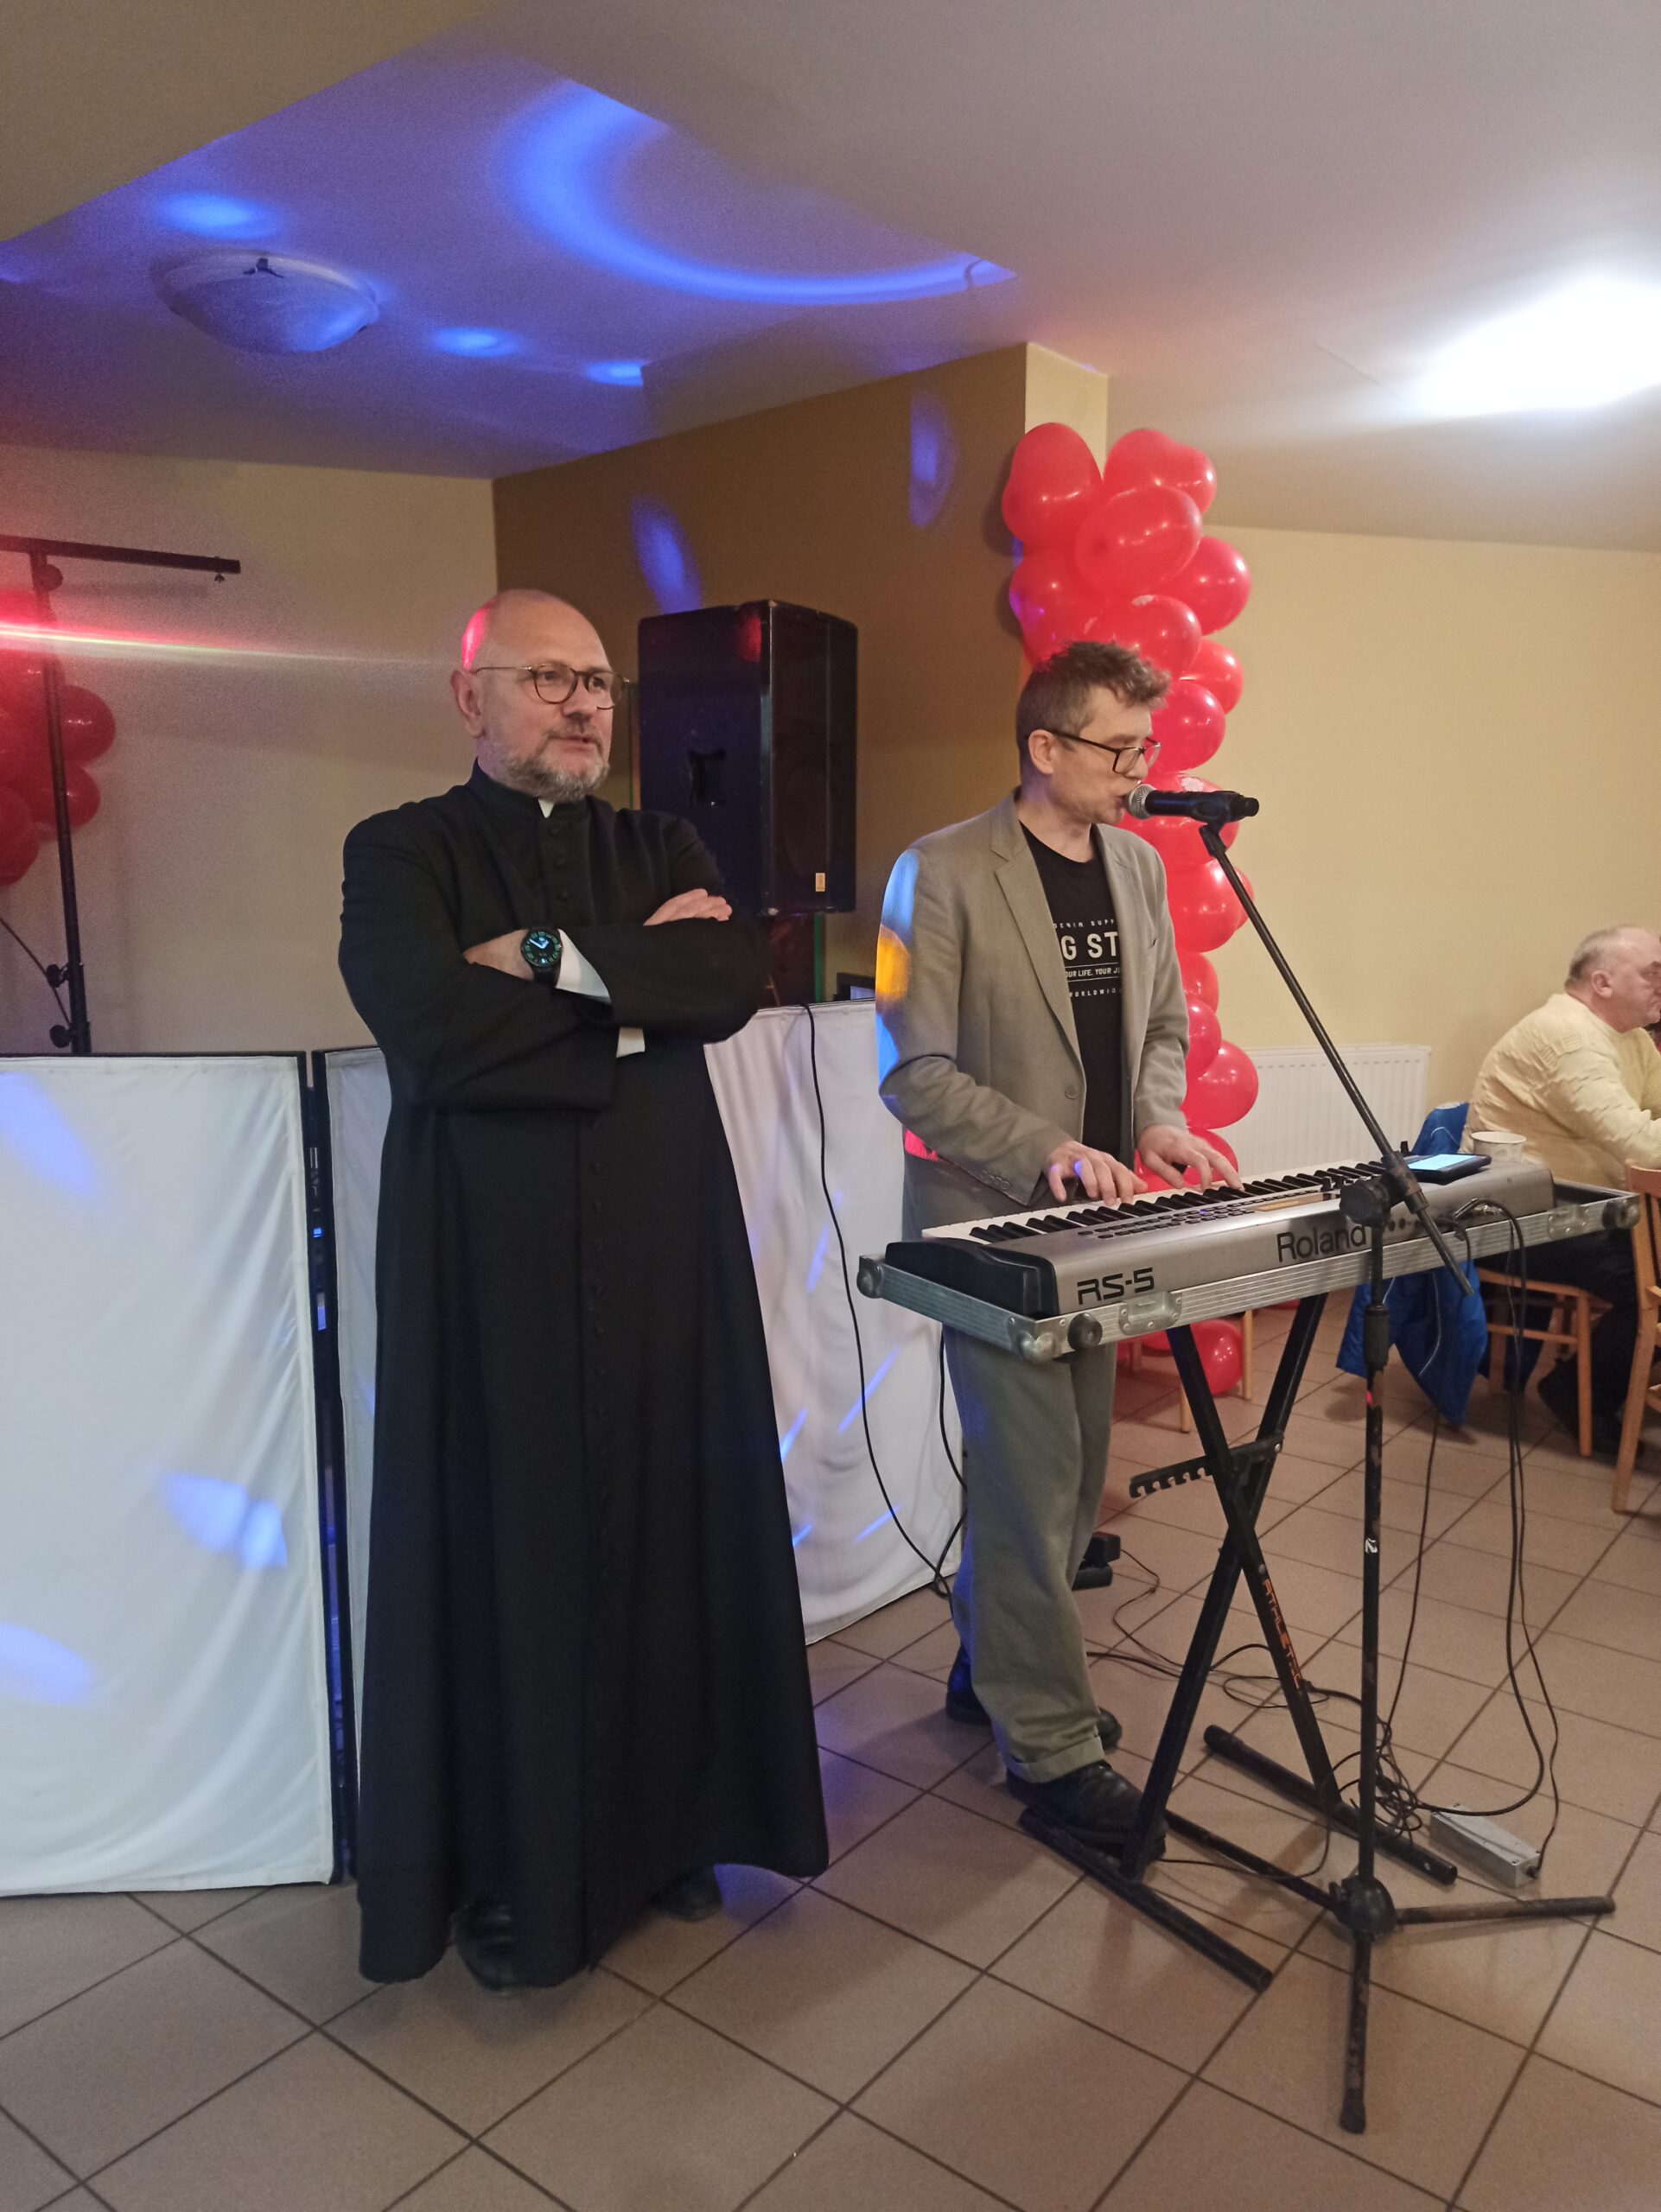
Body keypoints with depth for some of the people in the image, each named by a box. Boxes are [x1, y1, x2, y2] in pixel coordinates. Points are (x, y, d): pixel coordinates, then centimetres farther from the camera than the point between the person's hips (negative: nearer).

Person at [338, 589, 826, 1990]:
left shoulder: (663, 850, 12)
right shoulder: (403, 853, 0)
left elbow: (740, 980, -6)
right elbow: (431, 1030, -17)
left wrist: (561, 963, -13)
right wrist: (643, 988, -10)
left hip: (666, 1248, 4)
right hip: (495, 1260, -3)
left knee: (668, 1533, 9)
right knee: (508, 1547, 5)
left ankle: (662, 1822, 29)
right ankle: (506, 1865, 25)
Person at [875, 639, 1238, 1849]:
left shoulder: (1139, 865, 9)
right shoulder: (943, 873, -12)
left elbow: (1164, 1021, 18)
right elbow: (915, 1071, -15)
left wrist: (1158, 1118, -2)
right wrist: (1045, 1151, -25)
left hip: (1094, 1218, 7)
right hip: (992, 1224, -7)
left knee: (1070, 1473, 16)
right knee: (1034, 1477, -1)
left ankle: (994, 1667, 37)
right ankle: (1051, 1742, 16)